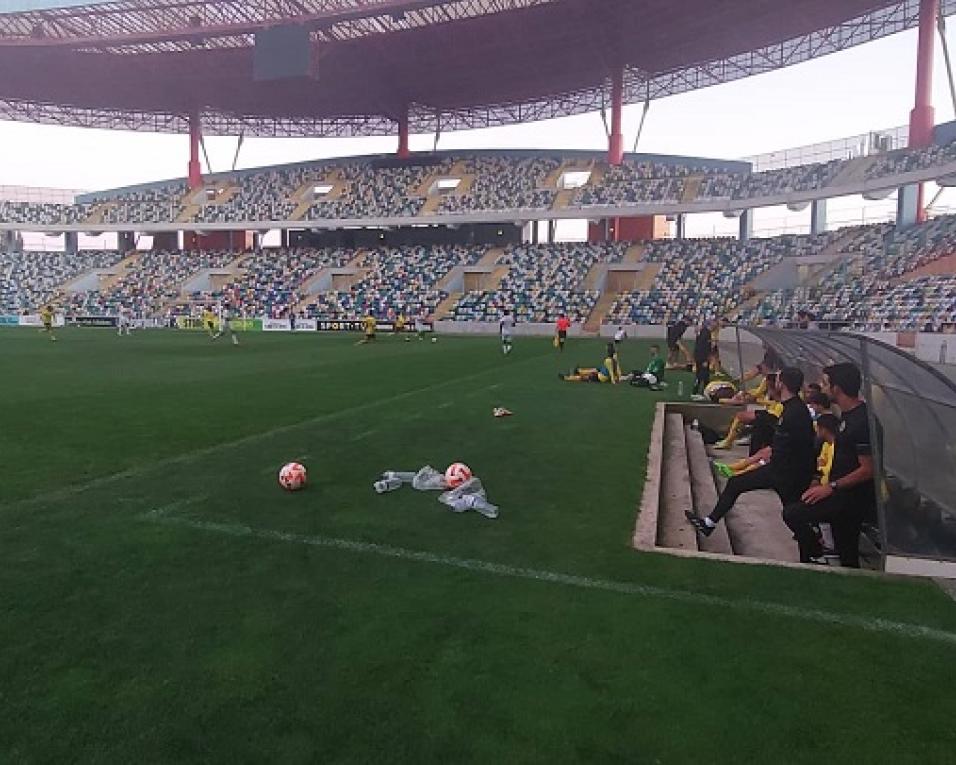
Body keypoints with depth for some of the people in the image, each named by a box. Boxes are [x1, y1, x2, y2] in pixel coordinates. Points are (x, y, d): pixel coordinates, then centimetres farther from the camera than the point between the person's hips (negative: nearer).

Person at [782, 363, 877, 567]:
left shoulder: (863, 421, -22)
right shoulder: (848, 414, 8)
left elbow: (868, 469, -23)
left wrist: (831, 487, -19)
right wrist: (823, 482, 13)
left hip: (854, 497, -10)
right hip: (844, 492, 10)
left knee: (792, 514, -15)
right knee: (848, 557, 17)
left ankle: (816, 558, 0)